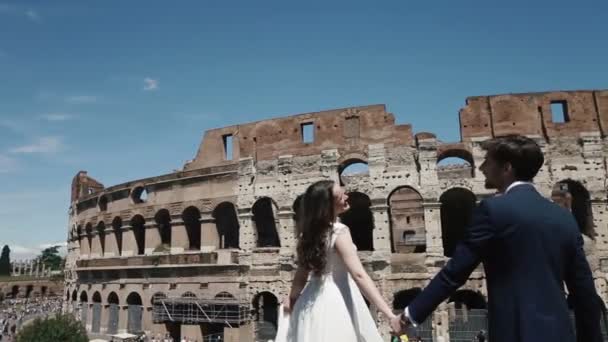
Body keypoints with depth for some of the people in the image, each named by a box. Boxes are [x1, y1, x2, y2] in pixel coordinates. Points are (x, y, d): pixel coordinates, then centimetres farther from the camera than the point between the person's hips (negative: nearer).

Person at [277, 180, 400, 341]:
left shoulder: (311, 231, 5)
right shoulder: (339, 232, -18)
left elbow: (302, 271, 12)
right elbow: (358, 275, -26)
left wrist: (292, 298, 27)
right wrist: (389, 314, -29)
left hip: (314, 303, 7)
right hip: (335, 302, -7)